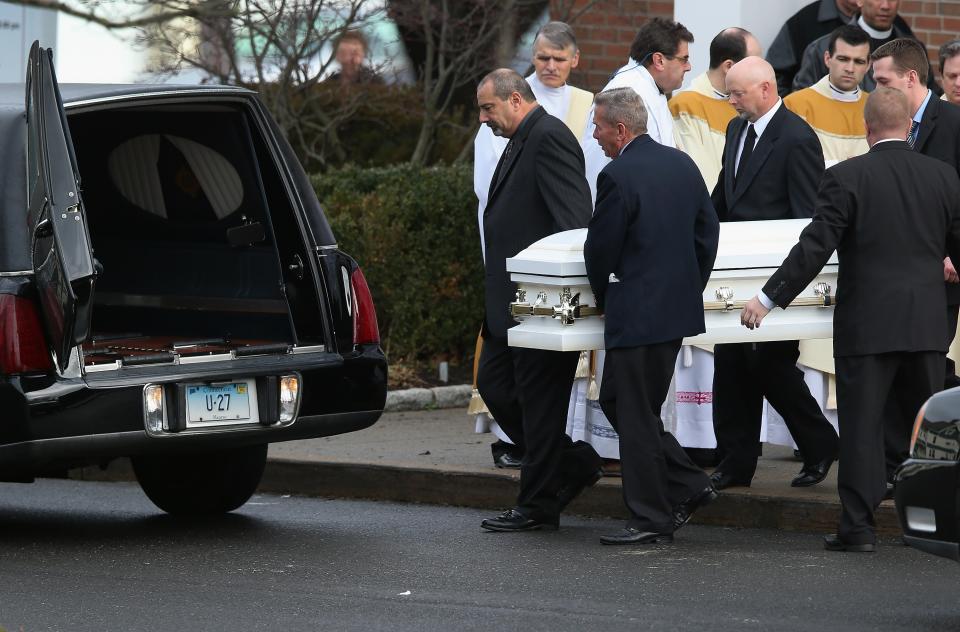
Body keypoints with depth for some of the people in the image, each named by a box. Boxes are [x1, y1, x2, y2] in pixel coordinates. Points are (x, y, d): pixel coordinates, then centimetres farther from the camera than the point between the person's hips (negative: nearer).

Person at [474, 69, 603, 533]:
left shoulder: (550, 137, -13)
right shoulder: (521, 142, 19)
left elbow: (575, 217, -22)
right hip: (512, 303, 11)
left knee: (539, 400, -3)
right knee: (495, 386, 13)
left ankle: (538, 506, 4)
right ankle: (574, 464, 21)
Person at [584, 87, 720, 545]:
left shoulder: (618, 176, -17)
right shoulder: (683, 164, 9)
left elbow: (600, 249, -12)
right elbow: (708, 231, 14)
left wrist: (603, 296, 6)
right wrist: (691, 286, 19)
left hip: (637, 314, -9)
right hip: (680, 306, 9)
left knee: (636, 416, 0)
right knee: (618, 400, 19)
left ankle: (651, 520, 4)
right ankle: (688, 485, 16)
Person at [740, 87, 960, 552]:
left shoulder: (846, 178, -9)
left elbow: (814, 248, -13)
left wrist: (768, 299, -8)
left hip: (867, 325, -4)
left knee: (862, 426, 0)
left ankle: (858, 526, -2)